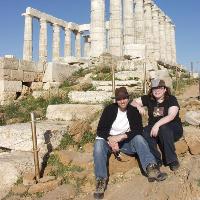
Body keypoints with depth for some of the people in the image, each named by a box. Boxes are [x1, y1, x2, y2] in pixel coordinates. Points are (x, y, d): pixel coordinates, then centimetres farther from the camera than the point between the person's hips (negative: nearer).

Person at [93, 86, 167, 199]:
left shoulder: (134, 111, 2)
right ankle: (101, 180, -36)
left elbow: (139, 130, -8)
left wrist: (122, 136, -23)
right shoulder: (110, 109, -2)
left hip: (127, 142, 1)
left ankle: (150, 168, -48)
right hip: (109, 140, -1)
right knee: (99, 143, -33)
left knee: (139, 138, -28)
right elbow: (100, 129, -6)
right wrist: (110, 140, -25)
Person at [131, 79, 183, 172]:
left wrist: (157, 124, -35)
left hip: (173, 130, -3)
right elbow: (133, 102, 8)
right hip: (154, 128, 3)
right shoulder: (149, 99, 4)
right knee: (145, 132, -29)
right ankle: (156, 160, -20)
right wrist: (138, 106, -16)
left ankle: (172, 160, -23)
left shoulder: (171, 99, -8)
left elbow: (171, 116, -23)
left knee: (163, 128, -37)